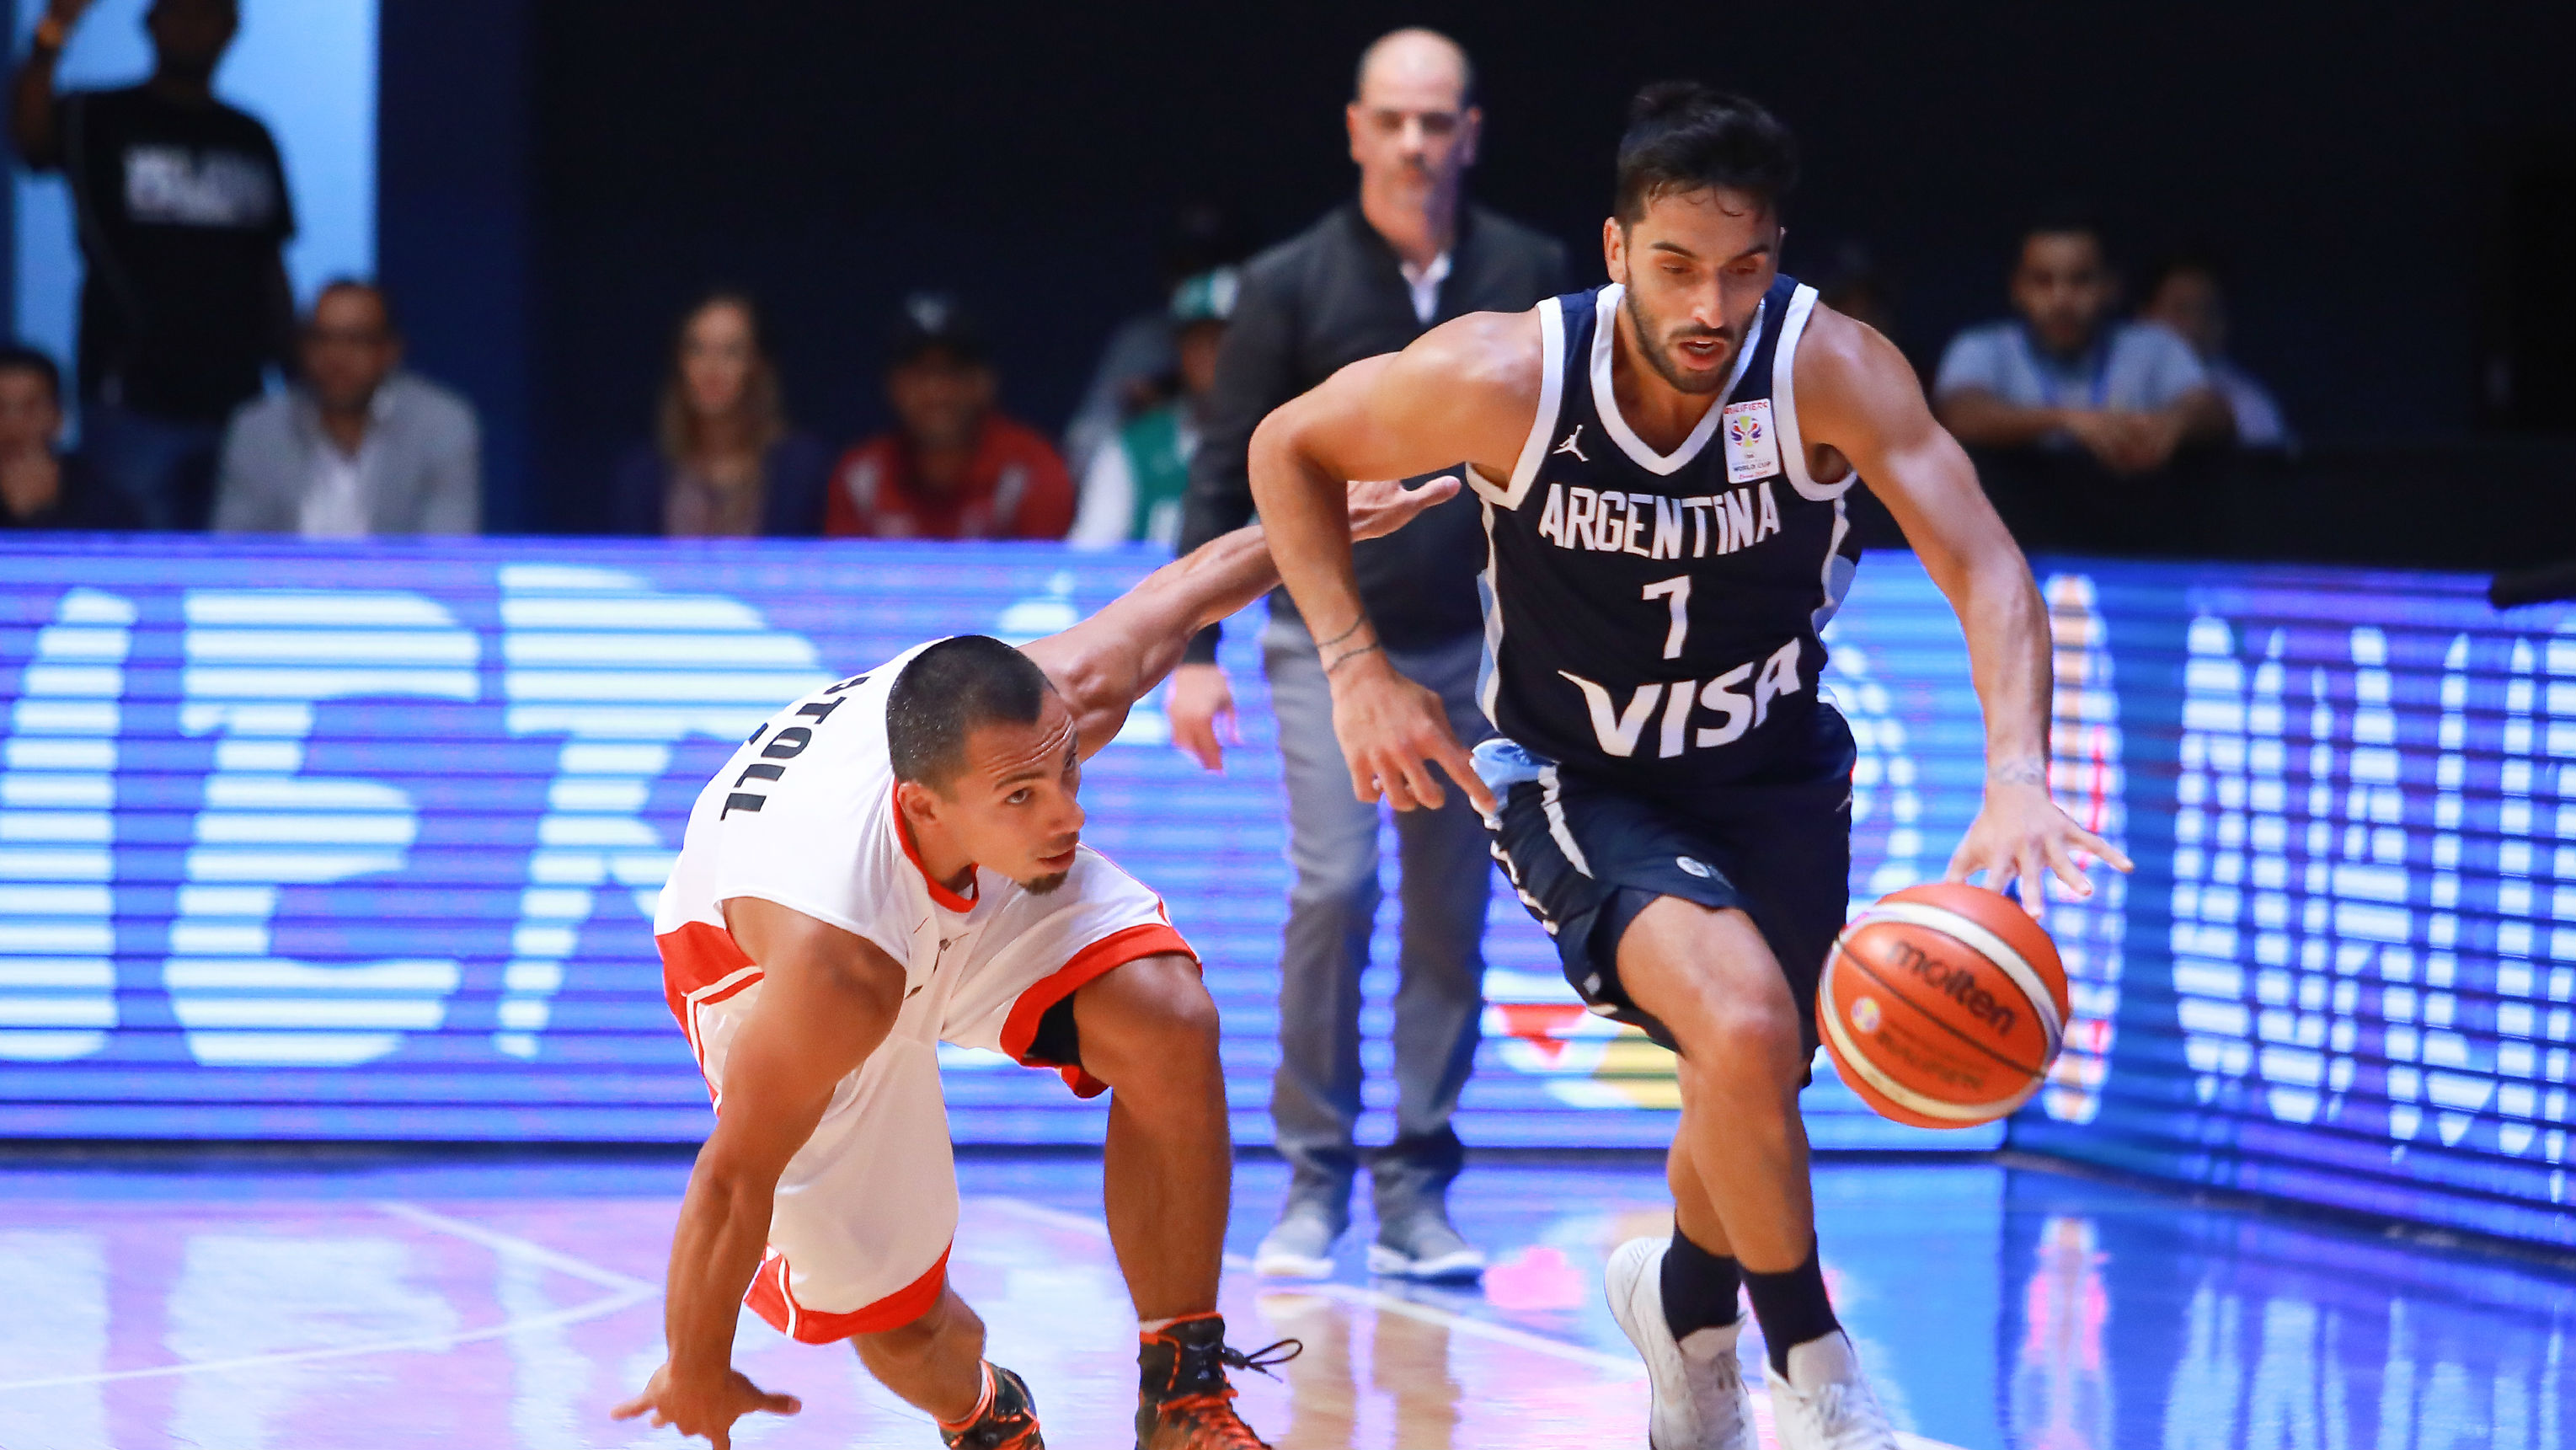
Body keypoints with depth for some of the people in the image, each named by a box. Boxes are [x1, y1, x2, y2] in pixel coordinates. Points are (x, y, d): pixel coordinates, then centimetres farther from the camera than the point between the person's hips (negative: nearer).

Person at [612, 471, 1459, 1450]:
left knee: (1168, 1025, -23)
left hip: (975, 891, 4)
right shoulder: (833, 970, -46)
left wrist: (1321, 519, 4)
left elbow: (1171, 599, -11)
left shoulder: (1061, 698, -34)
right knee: (892, 1319, -9)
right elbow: (736, 1180, -32)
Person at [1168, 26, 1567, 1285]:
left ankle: (1415, 1193, 10)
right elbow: (1224, 473, -1)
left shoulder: (1528, 276, 1)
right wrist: (1192, 651, -7)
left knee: (1451, 920, 2)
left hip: (1471, 649, 2)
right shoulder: (1291, 286, -5)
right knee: (1333, 887, -15)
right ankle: (1312, 1181, -4)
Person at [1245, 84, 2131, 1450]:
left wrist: (2017, 774, -50)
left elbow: (1984, 567, -34)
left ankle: (1686, 1300, 53)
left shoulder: (1829, 367, -26)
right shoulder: (1504, 377, -25)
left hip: (1771, 774, 3)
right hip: (1575, 784, -3)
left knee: (1750, 1095, 18)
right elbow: (1288, 449, -8)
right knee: (1744, 1018, -29)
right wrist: (1356, 669, -17)